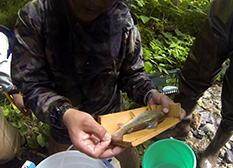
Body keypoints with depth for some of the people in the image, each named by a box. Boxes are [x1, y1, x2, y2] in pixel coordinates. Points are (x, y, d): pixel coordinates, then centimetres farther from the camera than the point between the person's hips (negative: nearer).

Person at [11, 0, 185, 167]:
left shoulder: (123, 20, -17)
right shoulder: (33, 17, -23)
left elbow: (132, 73, -7)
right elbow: (33, 85, -24)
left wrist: (150, 95, -28)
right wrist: (65, 115, -43)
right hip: (64, 126, 0)